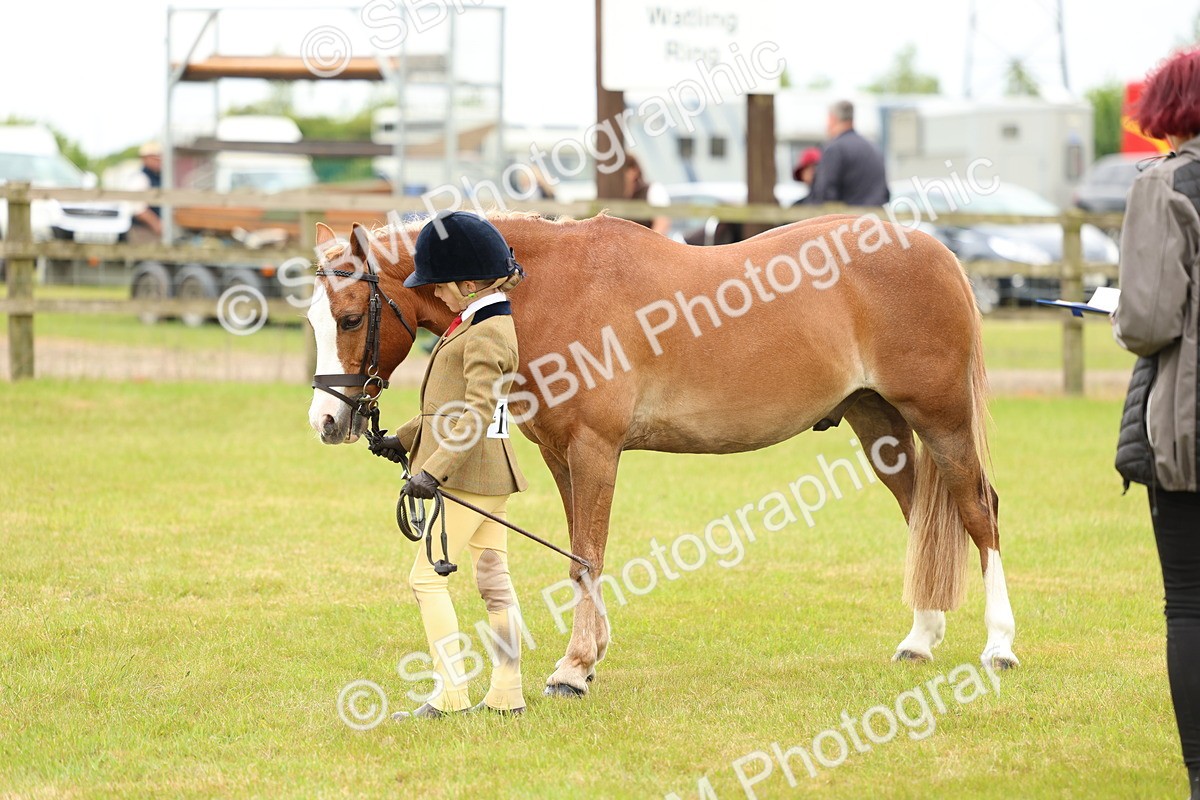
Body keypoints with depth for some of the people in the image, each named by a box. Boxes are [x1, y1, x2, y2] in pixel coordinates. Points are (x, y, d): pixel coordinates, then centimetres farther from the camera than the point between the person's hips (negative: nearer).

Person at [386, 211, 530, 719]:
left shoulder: (484, 335, -17)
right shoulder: (485, 324, 16)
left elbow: (477, 415, -26)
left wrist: (434, 470, -31)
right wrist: (405, 438, 26)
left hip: (469, 473, -10)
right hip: (488, 473, 10)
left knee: (427, 577, -8)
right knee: (494, 581, 11)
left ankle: (451, 694, -10)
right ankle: (507, 694, 14)